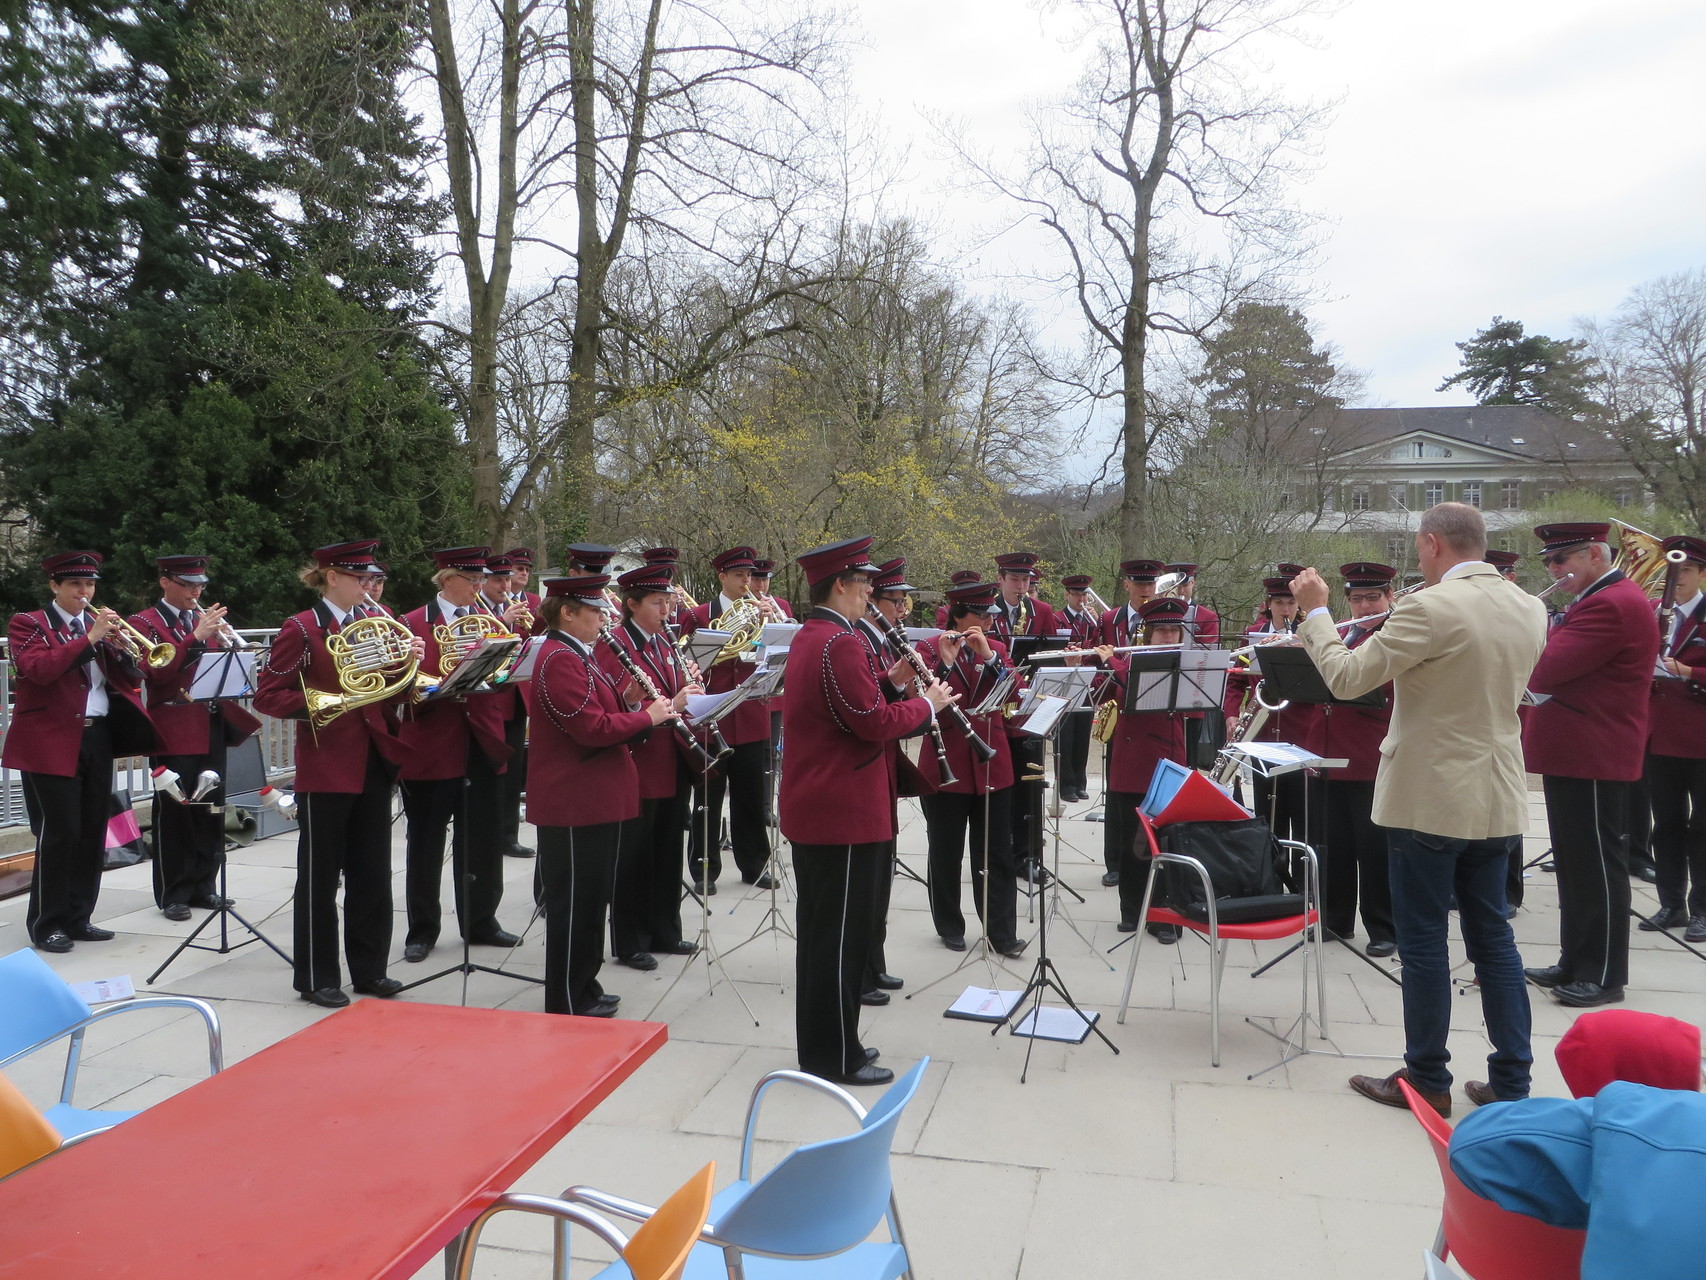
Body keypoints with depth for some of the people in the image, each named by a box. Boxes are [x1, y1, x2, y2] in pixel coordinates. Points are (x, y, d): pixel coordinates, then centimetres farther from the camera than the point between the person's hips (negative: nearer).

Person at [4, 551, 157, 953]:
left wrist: (119, 645, -8)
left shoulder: (101, 623, 15)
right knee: (58, 833, -5)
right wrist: (90, 637, -22)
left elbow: (131, 680, 9)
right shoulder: (28, 624, 0)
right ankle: (47, 923, 7)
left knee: (93, 832, 8)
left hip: (98, 739, 5)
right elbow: (38, 669, -19)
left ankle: (79, 917, 18)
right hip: (51, 743, -5)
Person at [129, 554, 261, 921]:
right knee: (174, 813, 0)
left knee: (211, 811, 9)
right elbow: (155, 673, -16)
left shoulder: (205, 619, 16)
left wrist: (228, 643, -7)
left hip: (212, 728, 6)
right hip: (174, 732, -6)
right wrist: (196, 637, -23)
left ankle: (204, 886, 19)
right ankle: (173, 895, 10)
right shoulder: (144, 623, -2)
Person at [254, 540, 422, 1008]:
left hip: (374, 760, 6)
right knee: (320, 876, 4)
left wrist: (409, 664, -7)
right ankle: (317, 978, 15)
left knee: (372, 872, 11)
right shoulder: (301, 629, -7)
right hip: (326, 766, -6)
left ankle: (370, 968, 22)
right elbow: (266, 695, -8)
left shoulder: (376, 623, 10)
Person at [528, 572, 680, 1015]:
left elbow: (606, 713, 15)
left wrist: (662, 707, 1)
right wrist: (648, 716, -14)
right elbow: (593, 729, -24)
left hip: (594, 797, 10)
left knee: (591, 898, 18)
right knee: (574, 901, 0)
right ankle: (567, 1004, 12)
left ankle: (584, 988, 29)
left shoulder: (579, 656, 14)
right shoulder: (559, 660, -18)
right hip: (573, 801, -10)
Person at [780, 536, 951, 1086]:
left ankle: (820, 1044, 29)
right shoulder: (841, 643, -20)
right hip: (844, 811, -11)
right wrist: (928, 703, -7)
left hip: (810, 808, 11)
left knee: (819, 928, 17)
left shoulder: (807, 638, 13)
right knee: (842, 933, 0)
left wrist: (888, 679, 7)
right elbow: (874, 723, -22)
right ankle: (836, 1057, 11)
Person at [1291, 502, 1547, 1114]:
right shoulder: (1529, 609, 5)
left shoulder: (1430, 608, -19)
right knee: (1491, 936, 15)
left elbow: (1347, 678, -17)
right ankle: (1511, 1079, 21)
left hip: (1429, 798, -7)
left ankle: (1426, 1079, 15)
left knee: (1423, 940, 4)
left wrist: (1316, 612, -3)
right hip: (1497, 800, 7)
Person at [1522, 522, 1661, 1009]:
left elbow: (1543, 672, -24)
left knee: (1598, 865, -1)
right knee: (1577, 864, 16)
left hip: (1593, 758, -11)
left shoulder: (1611, 605, -18)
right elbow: (1566, 671, 20)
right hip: (1576, 754, 11)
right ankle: (1576, 963, 26)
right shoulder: (1604, 600, 17)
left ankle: (1604, 975, 9)